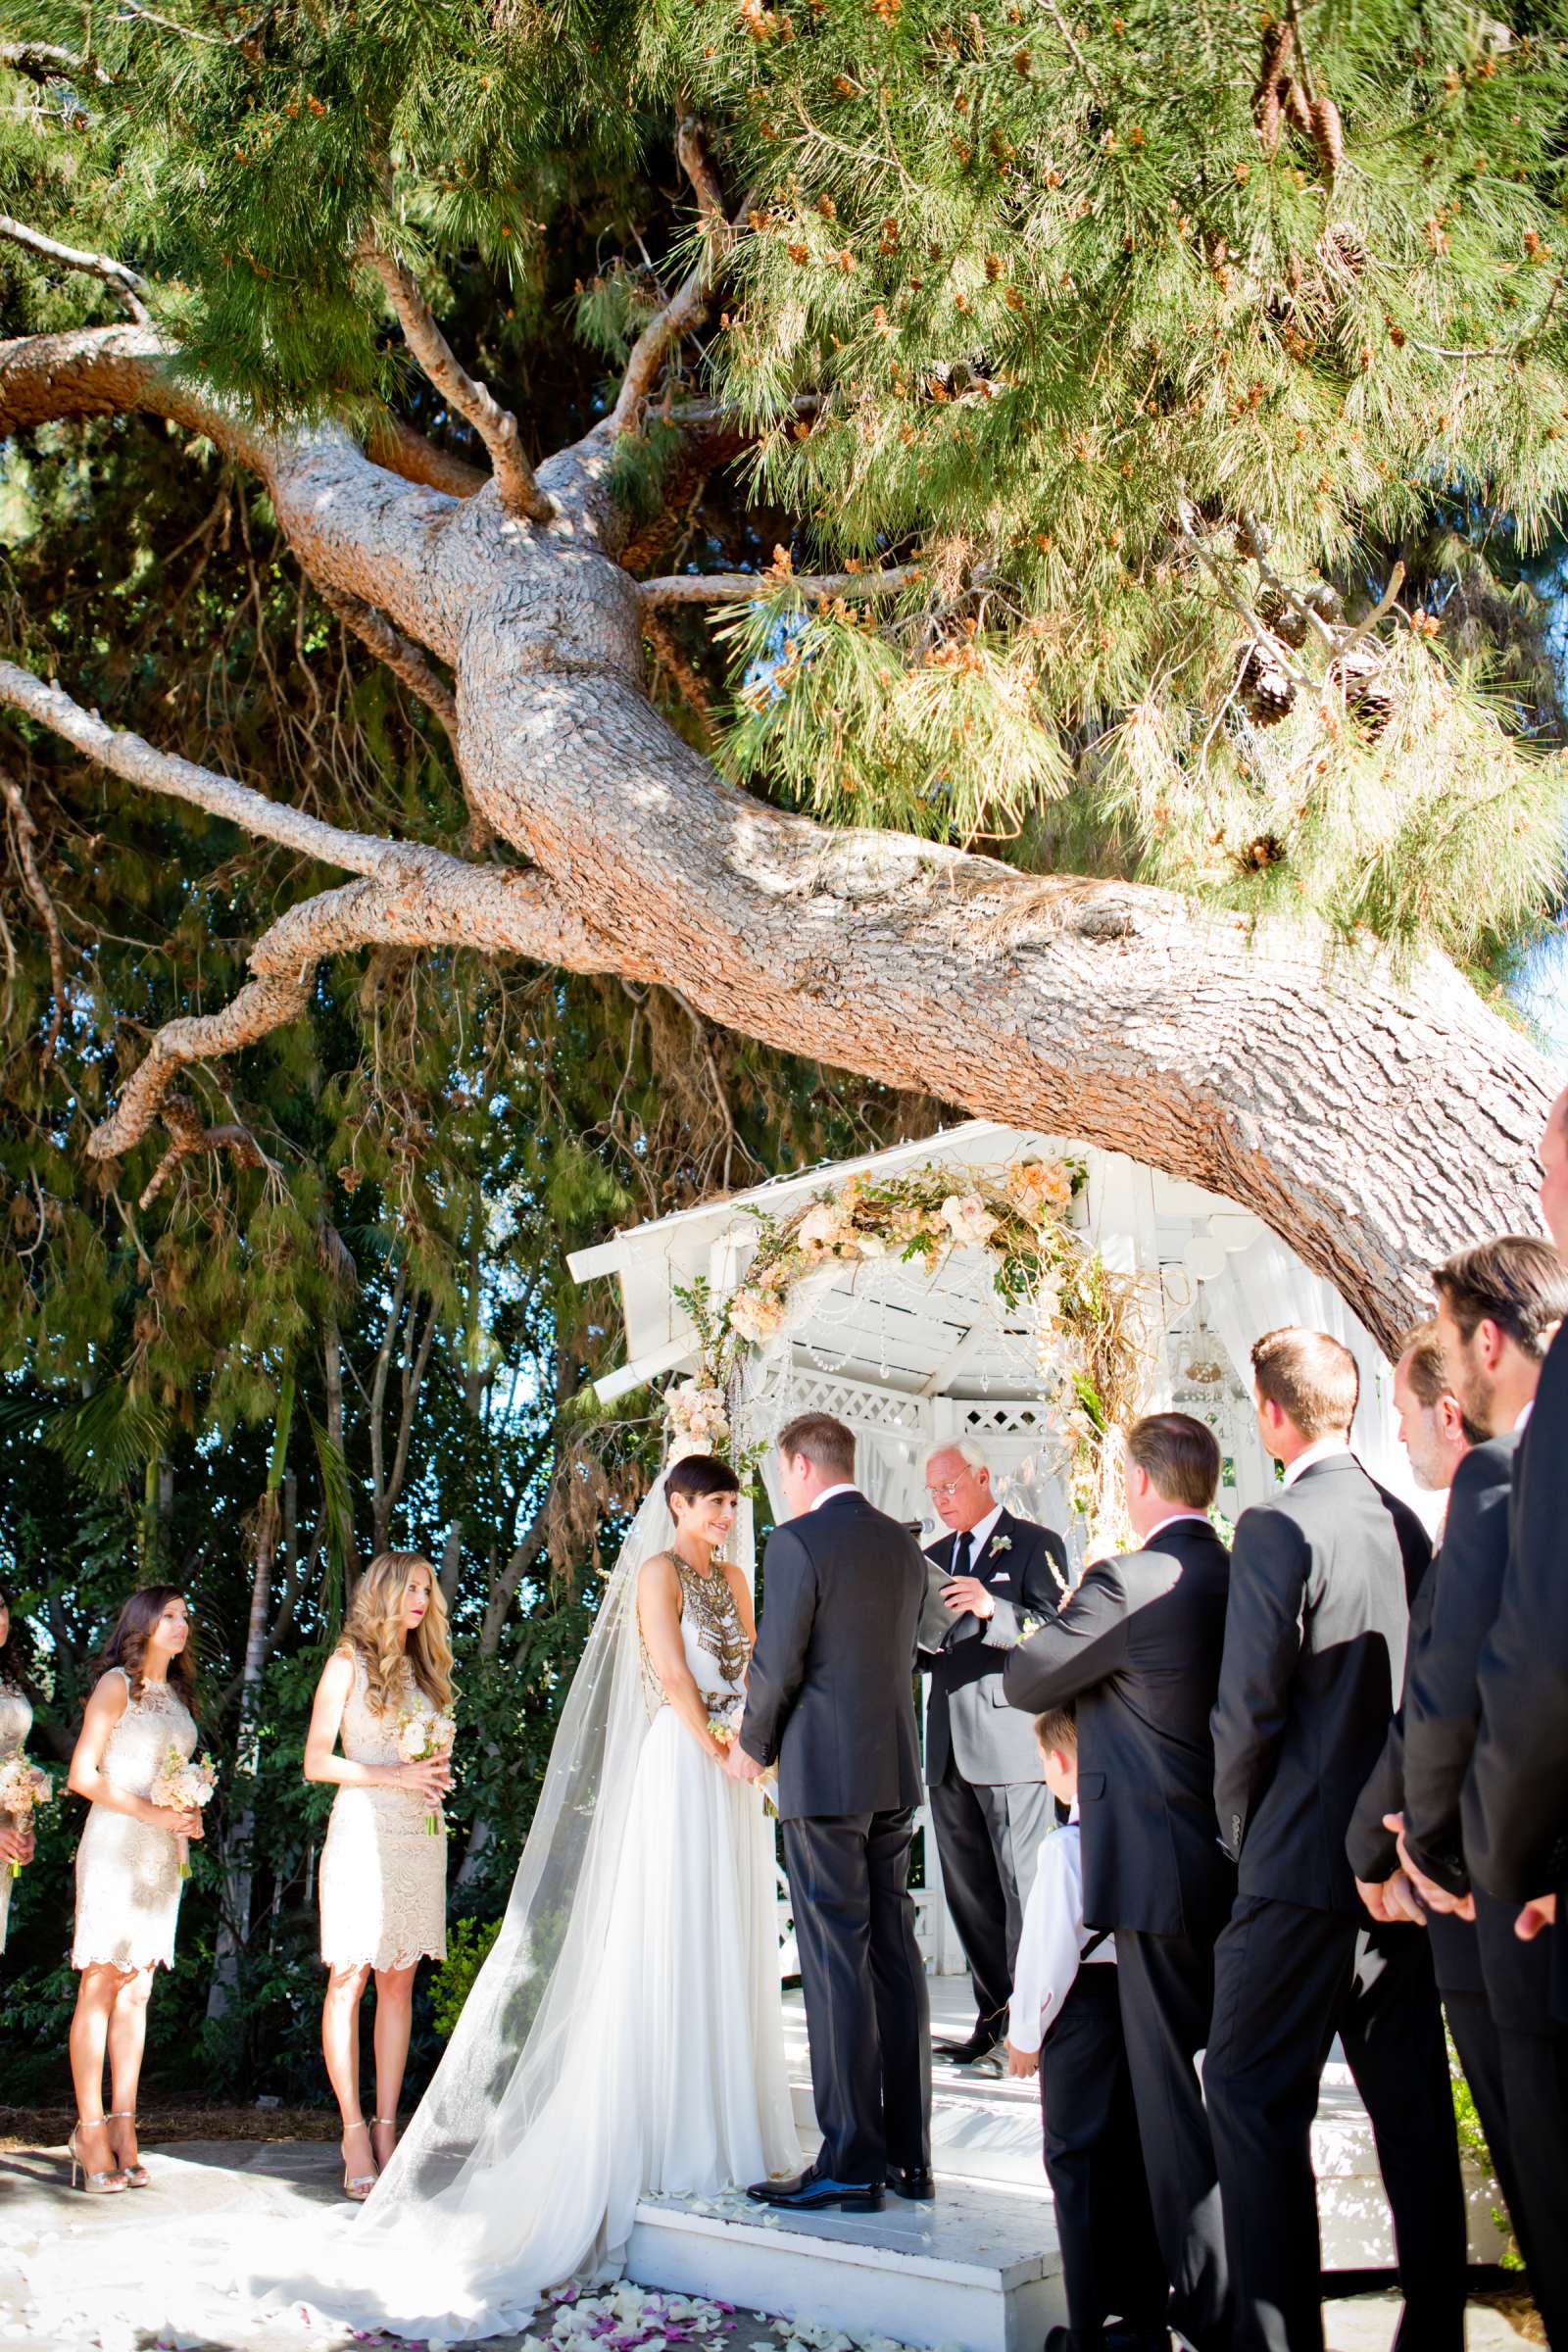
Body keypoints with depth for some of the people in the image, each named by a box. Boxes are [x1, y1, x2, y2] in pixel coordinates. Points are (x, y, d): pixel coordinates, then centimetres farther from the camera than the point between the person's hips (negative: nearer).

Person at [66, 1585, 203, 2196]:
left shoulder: (178, 1694, 17)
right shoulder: (117, 1684, -3)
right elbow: (81, 1775, -8)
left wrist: (190, 1816, 4)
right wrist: (152, 1812, -14)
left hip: (163, 1852, 6)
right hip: (115, 1846, -6)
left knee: (136, 1991, 6)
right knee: (100, 1987, -4)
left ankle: (123, 2128, 9)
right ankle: (91, 2129, 0)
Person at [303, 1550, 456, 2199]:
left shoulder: (424, 1669, 17)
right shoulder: (349, 1663, 1)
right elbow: (316, 1761, -4)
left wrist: (438, 1774, -1)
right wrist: (394, 1776, -13)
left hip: (421, 1835, 5)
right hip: (363, 1830, -5)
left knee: (399, 1981, 5)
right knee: (349, 1980, -3)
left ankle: (387, 2129, 9)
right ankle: (355, 2131, 3)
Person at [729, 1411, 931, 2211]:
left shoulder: (797, 1543, -13)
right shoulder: (903, 1544, 10)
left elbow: (776, 1665, -13)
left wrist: (752, 1748, 4)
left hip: (823, 1776, -7)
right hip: (895, 1772, 8)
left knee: (836, 1965, -1)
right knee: (894, 1956, 12)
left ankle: (852, 2164, 5)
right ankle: (909, 2155, 20)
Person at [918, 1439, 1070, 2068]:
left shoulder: (1036, 1544, -2)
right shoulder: (933, 1558, 17)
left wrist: (993, 1609, -27)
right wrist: (913, 1636, -3)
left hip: (1012, 1744, -6)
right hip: (949, 1750, 7)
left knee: (1026, 1893, -4)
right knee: (970, 1897, 11)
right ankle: (993, 2021, 19)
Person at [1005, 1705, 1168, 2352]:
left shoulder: (1064, 1847, -17)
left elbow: (1048, 1948, -16)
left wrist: (1025, 2032, -2)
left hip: (1083, 2013, -6)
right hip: (1146, 2003, 6)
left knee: (1078, 2164, 5)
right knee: (1137, 2161, 16)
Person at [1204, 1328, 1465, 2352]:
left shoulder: (1278, 1527, -16)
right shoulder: (1406, 1524, 6)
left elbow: (1250, 1704, -17)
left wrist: (1238, 1824, -1)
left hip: (1305, 1858, -8)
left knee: (1252, 2095, 2)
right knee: (1413, 2103, 15)